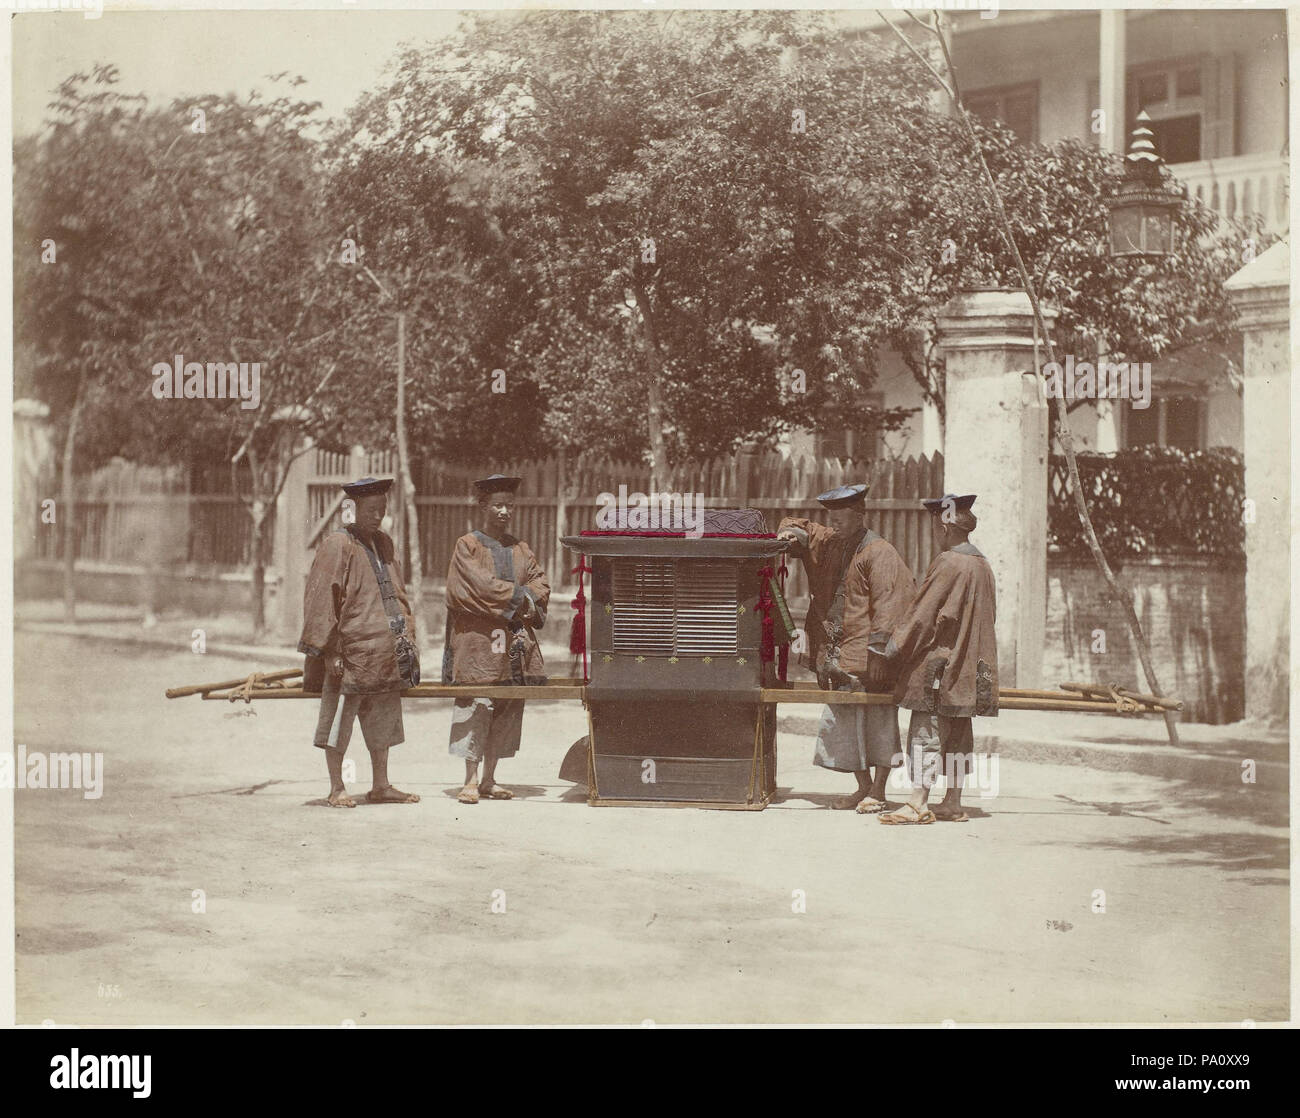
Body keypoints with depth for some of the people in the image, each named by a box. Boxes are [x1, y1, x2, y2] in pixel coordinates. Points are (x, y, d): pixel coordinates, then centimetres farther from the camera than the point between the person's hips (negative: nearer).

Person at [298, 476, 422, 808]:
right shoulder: (337, 546, -8)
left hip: (386, 653, 8)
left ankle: (381, 786, 21)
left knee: (382, 723, 13)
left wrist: (406, 639, 16)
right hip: (351, 651, -8)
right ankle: (337, 789, 6)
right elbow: (321, 599, -12)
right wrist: (329, 649, -16)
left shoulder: (384, 544, 14)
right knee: (338, 722, 0)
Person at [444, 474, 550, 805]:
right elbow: (479, 585, -12)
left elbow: (540, 585, 6)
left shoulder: (521, 550, 17)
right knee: (474, 711, -9)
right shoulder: (467, 546, 2)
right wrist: (518, 596, -10)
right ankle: (471, 781, -6)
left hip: (514, 642, 5)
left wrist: (523, 599, -13)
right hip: (477, 641, -5)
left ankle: (490, 780, 10)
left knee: (506, 713, 4)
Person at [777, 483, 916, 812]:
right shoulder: (828, 543, 14)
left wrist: (879, 644, -23)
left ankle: (878, 791, 5)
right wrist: (792, 532, 5)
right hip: (836, 655, 8)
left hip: (867, 653, -8)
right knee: (845, 722, 9)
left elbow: (889, 601, -16)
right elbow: (803, 531, 30)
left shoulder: (879, 553, -10)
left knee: (877, 721, -2)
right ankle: (864, 787, 19)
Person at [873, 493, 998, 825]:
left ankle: (918, 804, -10)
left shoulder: (947, 563, -15)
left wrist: (895, 646, -8)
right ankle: (953, 804, 14)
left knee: (925, 732, -7)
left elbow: (923, 612, -15)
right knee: (958, 735, 11)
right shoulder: (983, 565, 10)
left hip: (938, 662, -8)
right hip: (968, 666, 8)